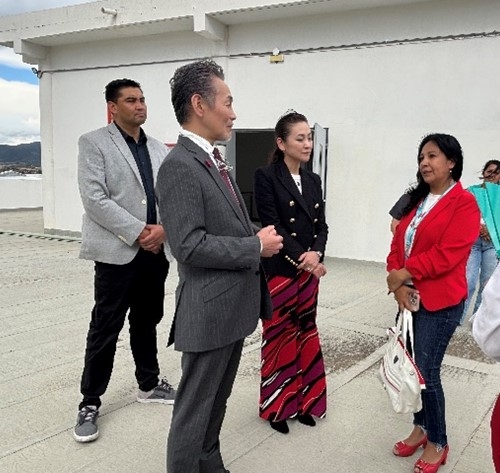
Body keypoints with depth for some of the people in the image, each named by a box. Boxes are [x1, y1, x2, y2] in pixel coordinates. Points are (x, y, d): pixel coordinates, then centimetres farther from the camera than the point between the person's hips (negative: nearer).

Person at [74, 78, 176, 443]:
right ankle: (90, 402, 16)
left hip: (157, 251, 5)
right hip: (117, 252, -5)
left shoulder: (159, 149, 13)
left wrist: (164, 228, -11)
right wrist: (138, 233, -17)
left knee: (147, 322, 17)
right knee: (105, 329, 2)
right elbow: (94, 199, -14)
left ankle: (149, 385, 33)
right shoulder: (94, 143, -3)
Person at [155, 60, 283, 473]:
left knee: (216, 400, 23)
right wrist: (257, 247, -16)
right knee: (195, 407, 7)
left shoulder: (213, 160, 12)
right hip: (209, 310, -10)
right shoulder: (179, 166, -19)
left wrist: (260, 236, 2)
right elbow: (190, 246, -25)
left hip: (233, 305, 10)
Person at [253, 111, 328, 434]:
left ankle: (302, 401, 26)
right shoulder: (266, 177, -8)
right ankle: (277, 405, 21)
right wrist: (301, 256, -21)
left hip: (309, 269, 6)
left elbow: (321, 225, 7)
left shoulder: (313, 180, 10)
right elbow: (272, 225, -14)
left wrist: (315, 254, -11)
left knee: (305, 334, 12)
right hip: (279, 270, -6)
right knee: (280, 336, 5)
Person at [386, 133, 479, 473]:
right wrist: (398, 282, -9)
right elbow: (398, 243, 6)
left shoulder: (464, 203, -11)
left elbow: (447, 254, -20)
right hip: (410, 296, 7)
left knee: (426, 372, -1)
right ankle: (421, 428, 33)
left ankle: (438, 443, 20)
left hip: (440, 302, -7)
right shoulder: (417, 200, 12)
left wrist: (405, 273, -15)